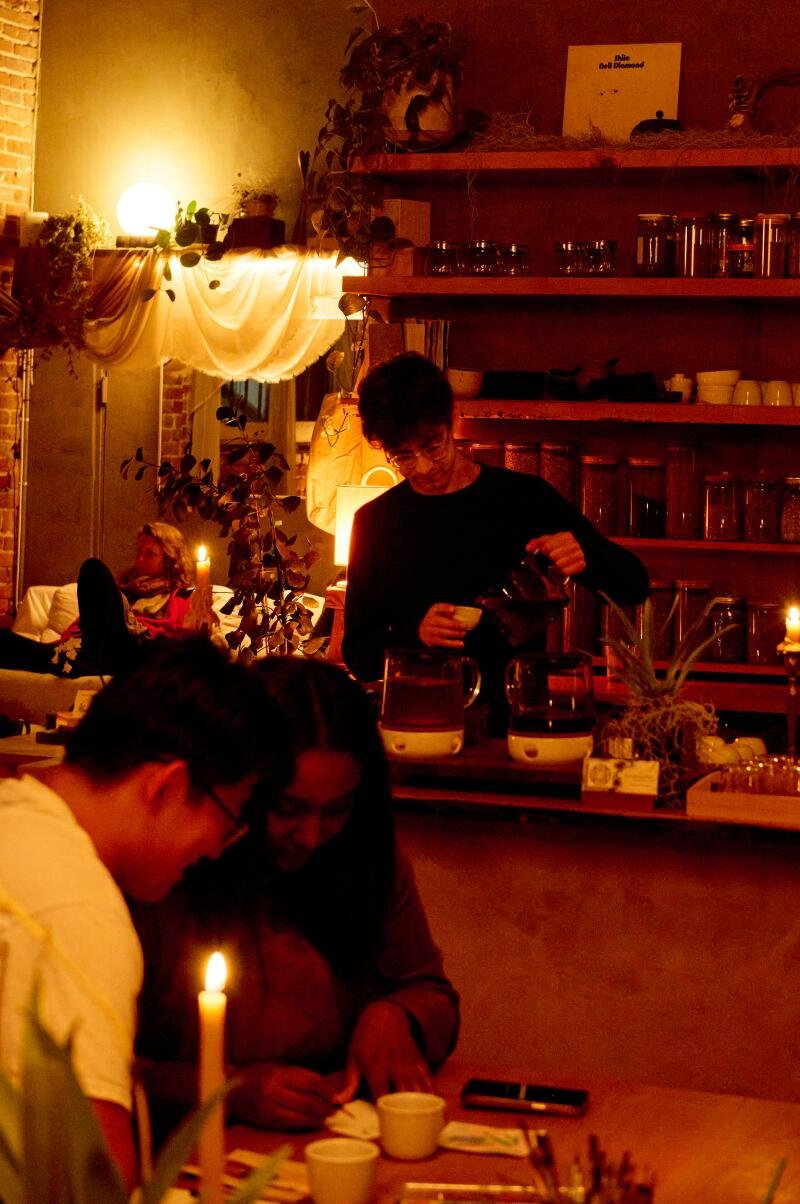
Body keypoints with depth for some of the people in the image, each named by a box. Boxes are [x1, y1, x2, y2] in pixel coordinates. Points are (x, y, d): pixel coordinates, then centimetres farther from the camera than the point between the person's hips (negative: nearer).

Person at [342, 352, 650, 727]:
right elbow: (357, 653, 10)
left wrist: (585, 559, -12)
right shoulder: (375, 522, 10)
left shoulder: (525, 499, 5)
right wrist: (414, 633, -11)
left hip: (514, 724, -1)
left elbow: (632, 585, 10)